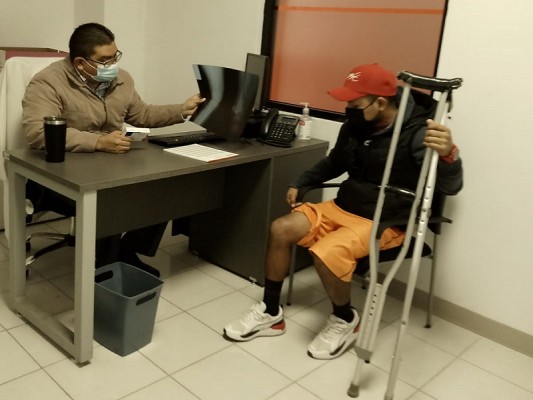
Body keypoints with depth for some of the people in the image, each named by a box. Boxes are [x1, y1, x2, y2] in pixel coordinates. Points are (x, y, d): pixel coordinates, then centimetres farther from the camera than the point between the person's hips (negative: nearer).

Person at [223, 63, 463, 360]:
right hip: (343, 207, 7)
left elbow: (451, 186, -29)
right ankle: (271, 313, 6)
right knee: (281, 229, -9)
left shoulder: (418, 133, -20)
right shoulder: (355, 125, 1)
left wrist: (448, 154, -50)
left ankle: (345, 321, 0)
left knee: (325, 254, -30)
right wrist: (301, 183, 11)